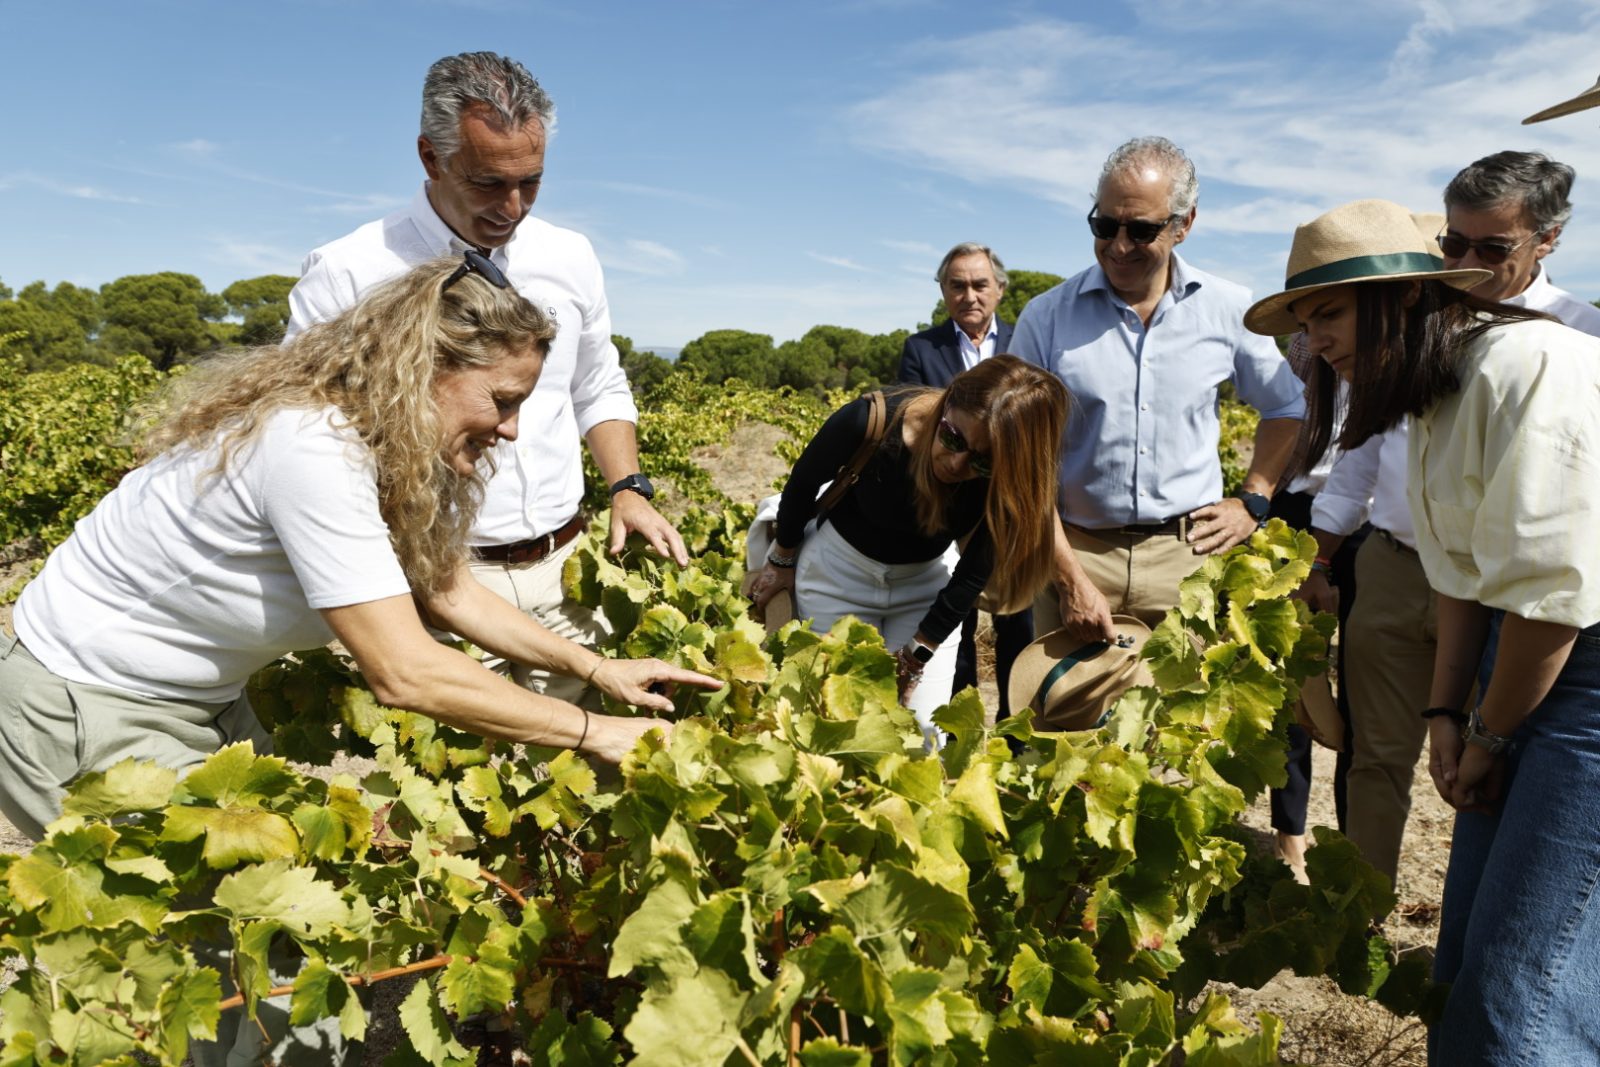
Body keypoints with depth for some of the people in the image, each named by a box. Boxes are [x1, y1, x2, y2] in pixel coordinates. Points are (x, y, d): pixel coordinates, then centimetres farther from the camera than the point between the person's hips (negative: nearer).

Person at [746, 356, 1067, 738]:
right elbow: (803, 484, -12)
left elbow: (973, 575, -13)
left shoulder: (1007, 482, -27)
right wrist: (782, 561, 2)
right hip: (839, 568, -1)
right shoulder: (870, 421, -32)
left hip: (928, 580, 1)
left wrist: (916, 657, -9)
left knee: (923, 728, -1)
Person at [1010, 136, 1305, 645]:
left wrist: (1253, 501, 7)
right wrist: (1070, 579, -11)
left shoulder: (1228, 310, 2)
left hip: (1190, 552, 1)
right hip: (1074, 551, -1)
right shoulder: (1046, 318, -4)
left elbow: (1288, 407, 18)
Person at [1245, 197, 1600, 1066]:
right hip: (1526, 658, 8)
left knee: (1518, 986, -5)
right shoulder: (1436, 391, 10)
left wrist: (1491, 737, -7)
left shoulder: (1528, 366, -19)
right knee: (1468, 951, 11)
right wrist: (1446, 713, 4)